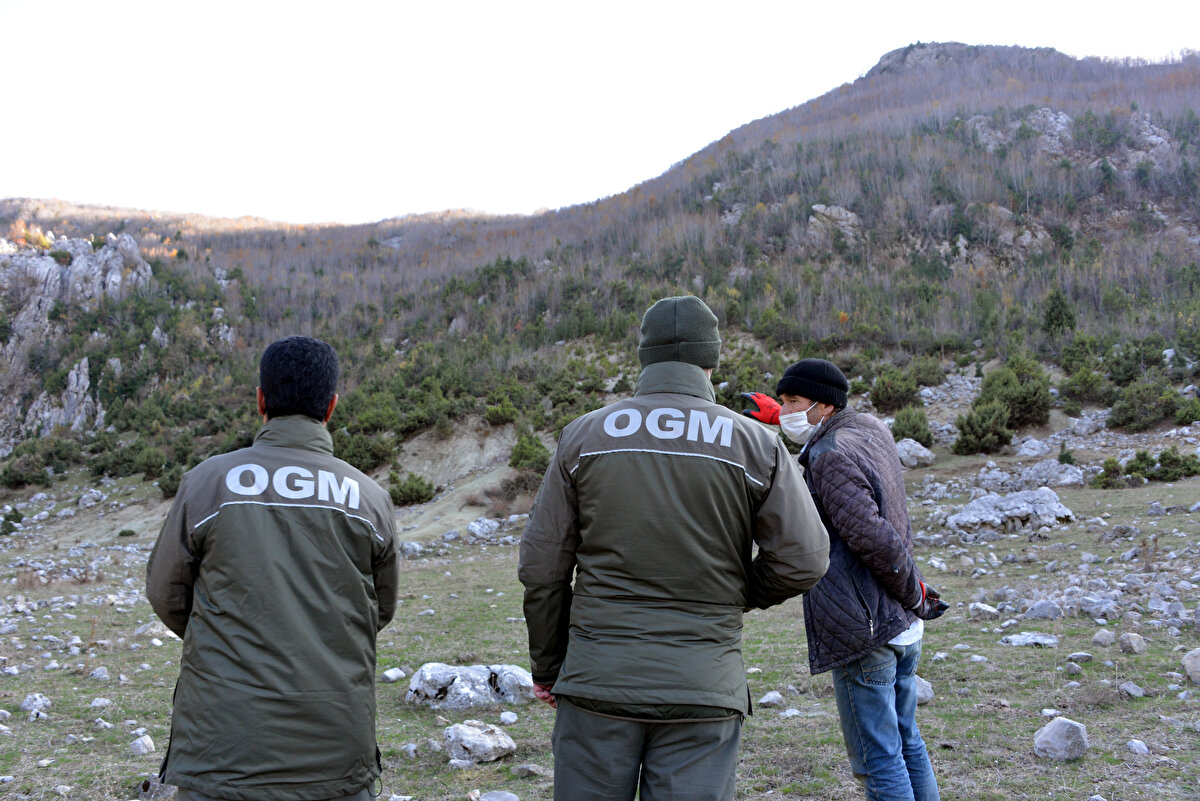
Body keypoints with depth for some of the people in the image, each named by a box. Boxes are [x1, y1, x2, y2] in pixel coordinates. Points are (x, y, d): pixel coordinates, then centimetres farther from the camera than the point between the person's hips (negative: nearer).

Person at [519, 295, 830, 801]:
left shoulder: (583, 436, 2)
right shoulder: (756, 445, 0)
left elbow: (541, 570, 4)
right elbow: (804, 561, -1)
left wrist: (547, 668, 15)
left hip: (597, 683, 1)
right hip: (703, 690, 0)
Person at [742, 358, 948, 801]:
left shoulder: (831, 459, -16)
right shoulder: (872, 430, 10)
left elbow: (875, 539, -23)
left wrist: (914, 595, -10)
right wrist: (779, 416, 38)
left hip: (861, 631, -10)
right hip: (903, 629, 10)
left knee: (877, 757, -4)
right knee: (906, 742, 19)